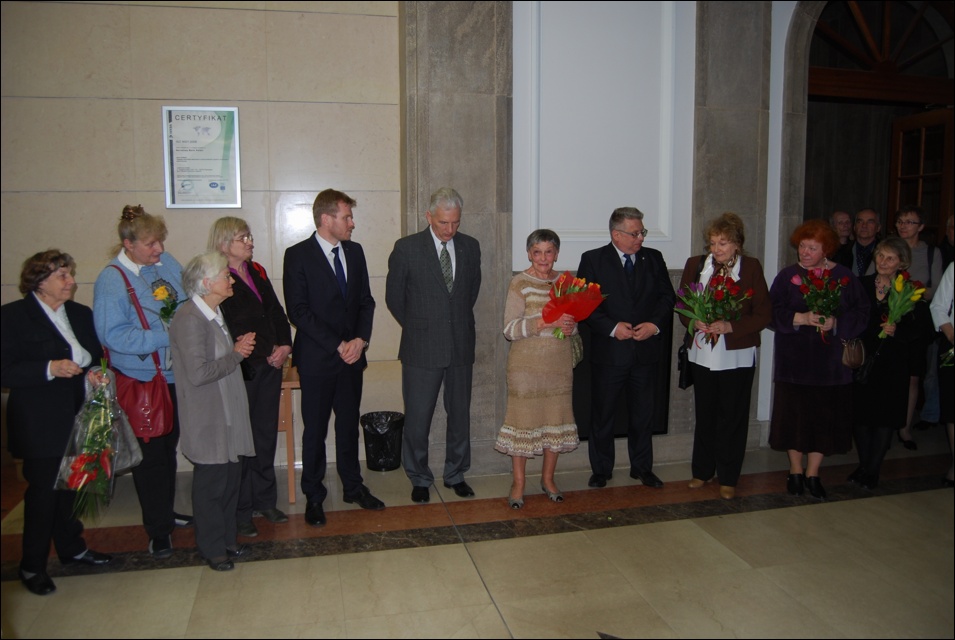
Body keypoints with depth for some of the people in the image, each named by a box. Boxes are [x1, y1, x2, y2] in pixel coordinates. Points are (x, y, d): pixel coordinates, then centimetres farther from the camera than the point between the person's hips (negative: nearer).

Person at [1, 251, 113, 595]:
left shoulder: (81, 314, 11)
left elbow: (97, 357, 18)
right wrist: (50, 369, -24)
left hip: (78, 418, 5)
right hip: (40, 424, -5)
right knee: (43, 490, 2)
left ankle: (71, 546, 33)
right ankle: (32, 566, 19)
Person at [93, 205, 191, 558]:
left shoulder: (167, 263, 1)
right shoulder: (111, 280, -16)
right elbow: (114, 336, -22)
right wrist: (167, 336, -25)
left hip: (175, 375, 6)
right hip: (140, 383, -6)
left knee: (169, 449, 21)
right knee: (150, 456, 7)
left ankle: (166, 512, 40)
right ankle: (157, 529, 23)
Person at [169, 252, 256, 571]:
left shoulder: (214, 312, 10)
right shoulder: (190, 319, -21)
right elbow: (198, 373, -27)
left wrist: (239, 347, 2)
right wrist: (237, 354, -16)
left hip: (228, 414, 9)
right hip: (208, 420, -9)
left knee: (231, 478, 17)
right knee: (211, 484, 6)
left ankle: (226, 539, 33)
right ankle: (213, 548, 23)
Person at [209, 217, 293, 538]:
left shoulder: (257, 272, 13)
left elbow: (276, 311, 12)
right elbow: (229, 329, -14)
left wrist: (285, 345, -2)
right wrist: (265, 353, -13)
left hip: (270, 365, 7)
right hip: (241, 369, -7)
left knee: (267, 433, 13)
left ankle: (265, 500, 27)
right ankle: (240, 511, 15)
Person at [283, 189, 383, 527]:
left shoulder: (354, 251, 8)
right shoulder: (298, 255, -9)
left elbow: (366, 300, 10)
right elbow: (298, 311, -13)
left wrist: (360, 339, -6)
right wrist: (337, 345, -15)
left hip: (352, 354, 5)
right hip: (316, 358, -5)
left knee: (349, 425, 15)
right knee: (315, 431, 7)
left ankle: (353, 486, 30)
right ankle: (313, 496, 22)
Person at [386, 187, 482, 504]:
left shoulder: (470, 247, 5)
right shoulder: (406, 248, -7)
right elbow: (394, 296, 2)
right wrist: (417, 326, 8)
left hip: (461, 346, 3)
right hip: (422, 348, -3)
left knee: (460, 414, 13)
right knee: (417, 418, 5)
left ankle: (456, 474, 31)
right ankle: (419, 478, 24)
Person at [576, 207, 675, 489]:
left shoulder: (654, 258, 7)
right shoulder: (593, 260, -3)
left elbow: (667, 297, 7)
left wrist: (655, 323, -10)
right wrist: (612, 327, -18)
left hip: (646, 349, 3)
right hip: (609, 350, -3)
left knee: (643, 413, 14)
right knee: (603, 415, 8)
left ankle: (642, 468, 29)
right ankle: (601, 469, 23)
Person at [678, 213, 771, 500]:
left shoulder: (751, 267, -4)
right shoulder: (695, 265, 3)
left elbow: (764, 313, -6)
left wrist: (730, 326, -19)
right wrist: (695, 322, -14)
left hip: (737, 355, -2)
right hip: (702, 353, 2)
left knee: (732, 418, 7)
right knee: (704, 415, 14)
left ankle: (728, 478, 19)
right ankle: (702, 471, 28)